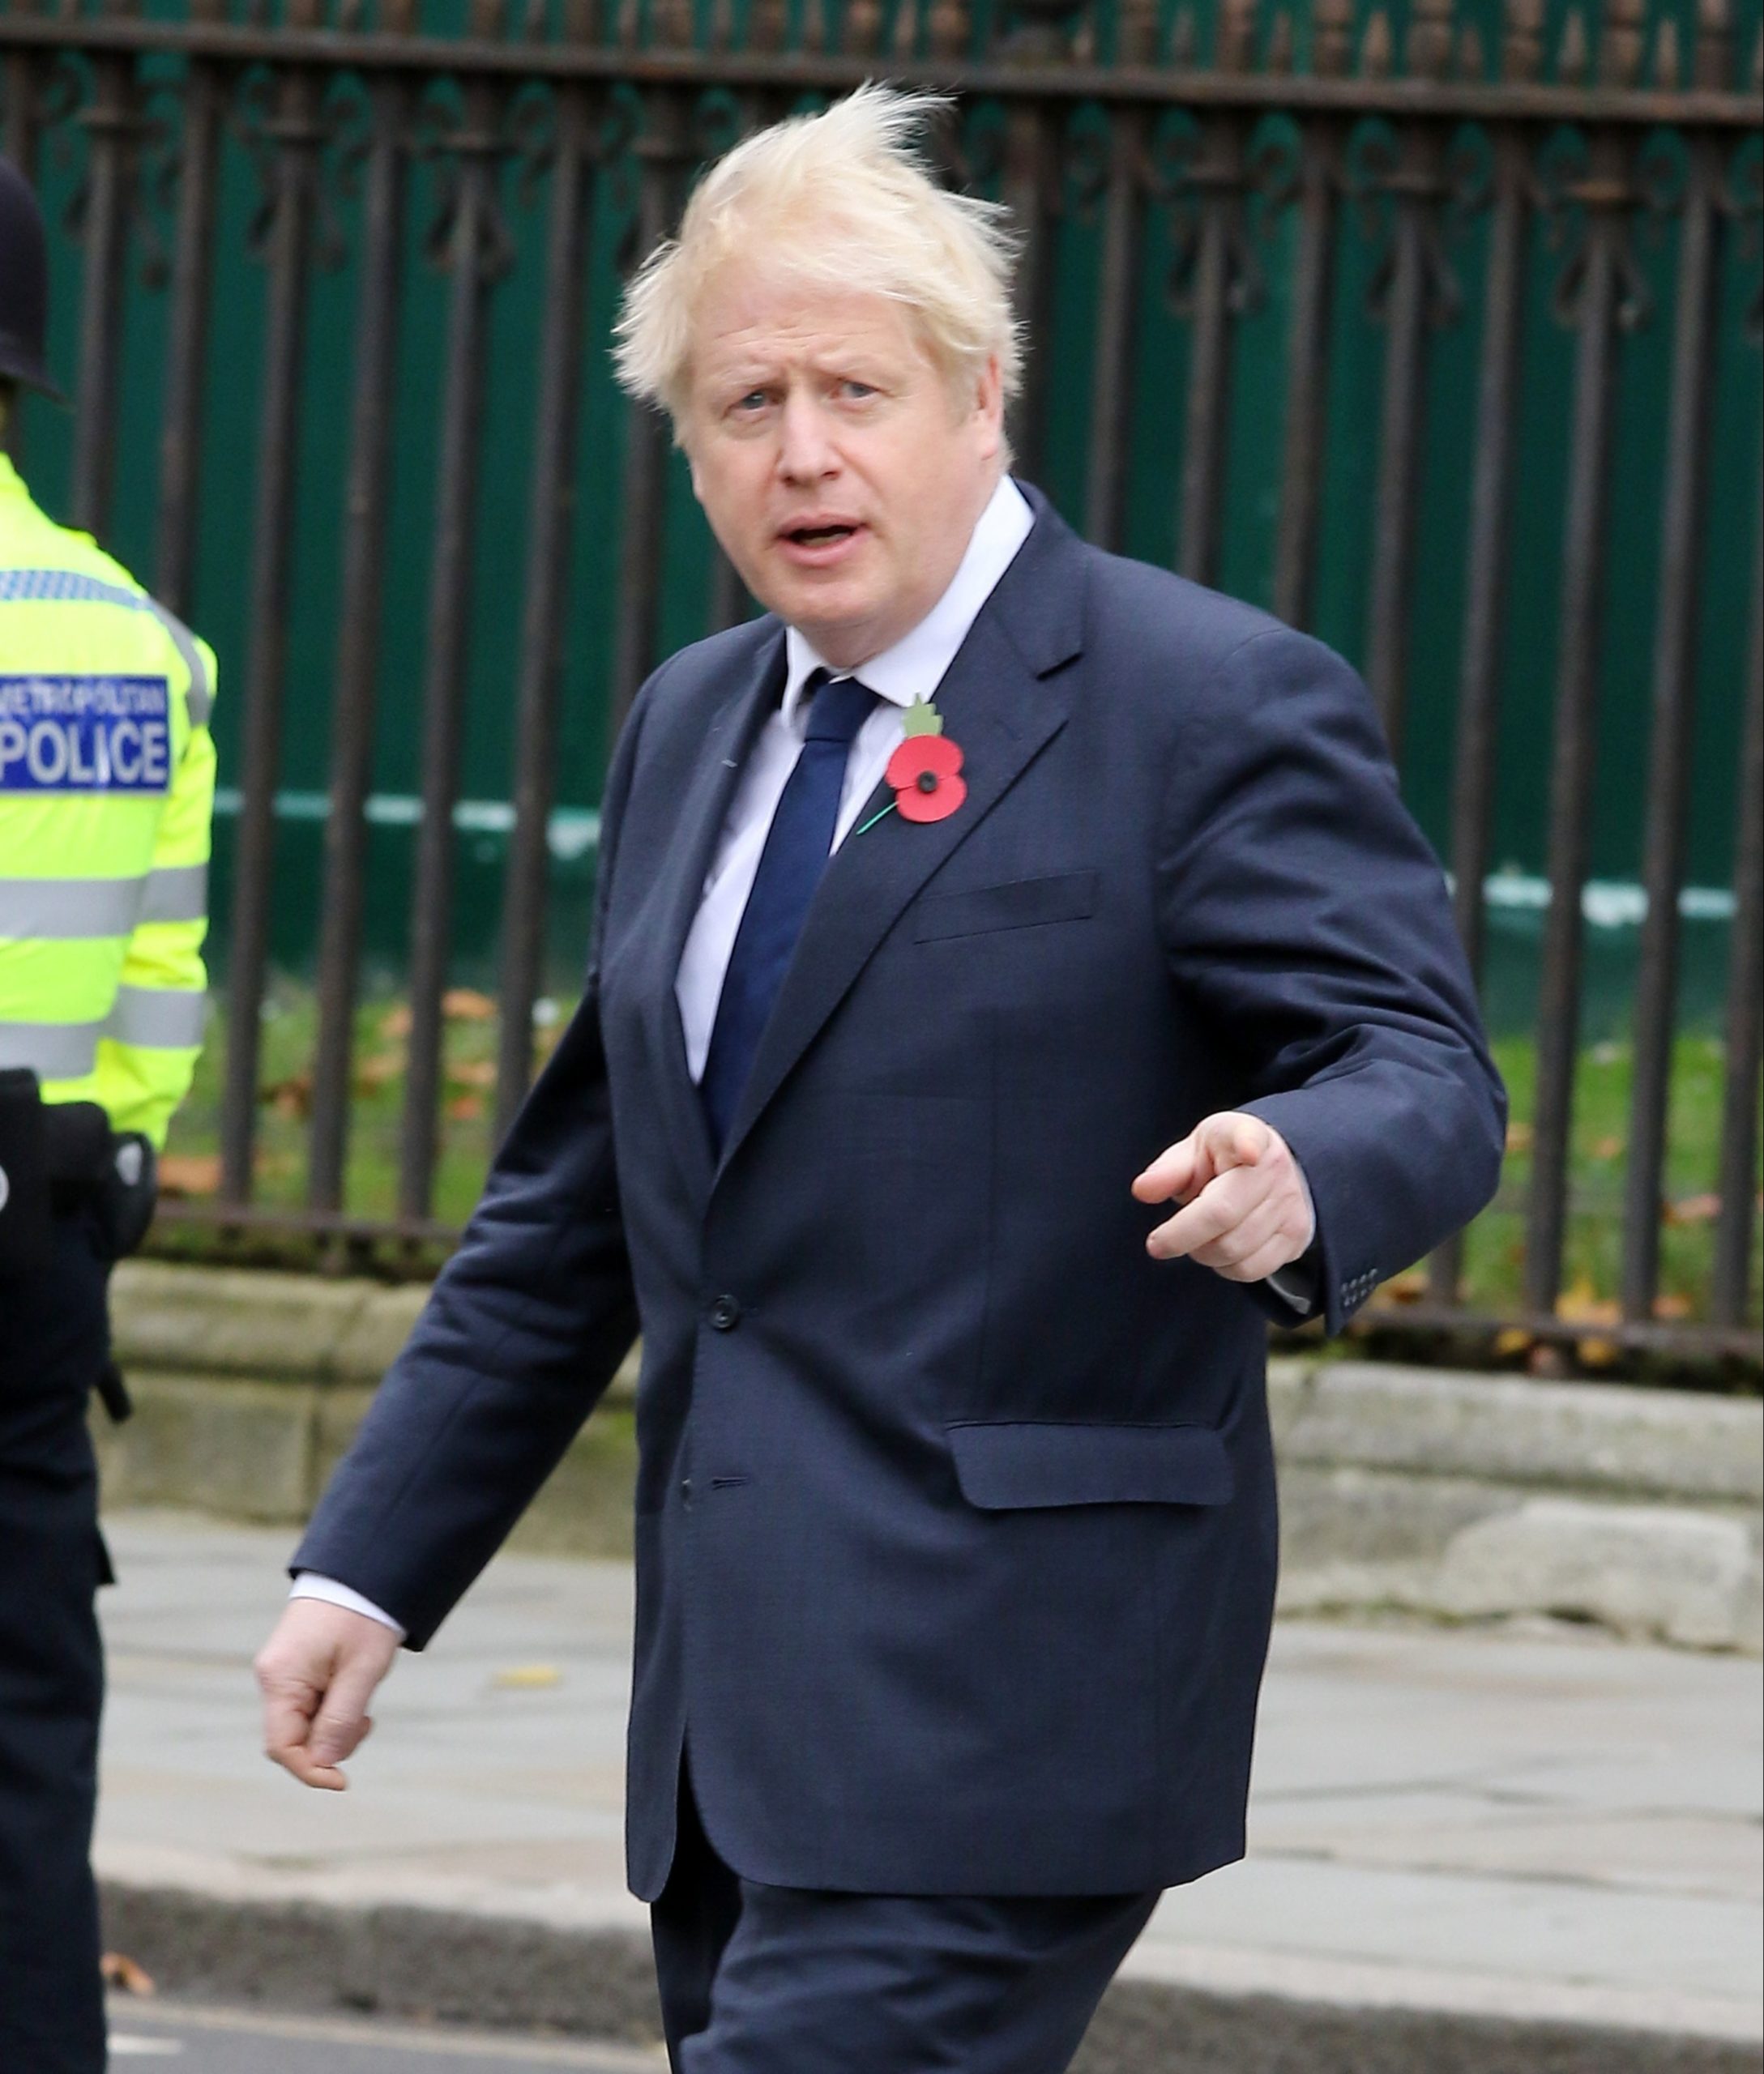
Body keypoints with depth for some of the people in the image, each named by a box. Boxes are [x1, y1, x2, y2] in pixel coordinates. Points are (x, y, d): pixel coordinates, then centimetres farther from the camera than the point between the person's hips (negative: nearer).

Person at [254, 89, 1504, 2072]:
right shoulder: (693, 728, 18)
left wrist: (1295, 1172, -35)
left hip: (1002, 1696, -8)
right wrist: (371, 1562, 19)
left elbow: (1423, 1071, -11)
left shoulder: (1214, 704, -6)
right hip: (748, 1702, 8)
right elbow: (575, 1200, 23)